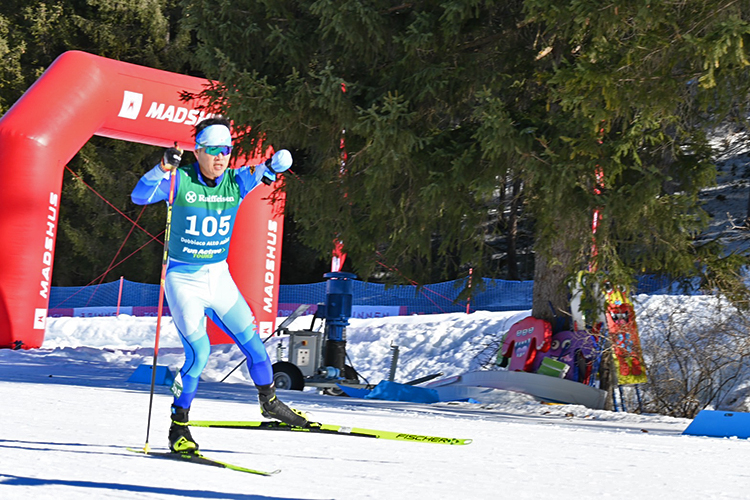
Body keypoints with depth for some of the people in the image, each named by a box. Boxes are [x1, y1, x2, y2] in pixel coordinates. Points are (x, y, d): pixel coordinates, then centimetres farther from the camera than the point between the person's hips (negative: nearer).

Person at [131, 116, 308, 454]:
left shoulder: (236, 181, -3)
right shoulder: (179, 181, -13)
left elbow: (282, 161, -7)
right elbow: (139, 197, -24)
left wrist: (272, 167, -30)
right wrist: (163, 168, -37)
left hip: (219, 277, 5)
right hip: (183, 278, -4)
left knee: (252, 342, 9)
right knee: (198, 352, -15)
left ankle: (269, 402, 34)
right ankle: (178, 427, 1)